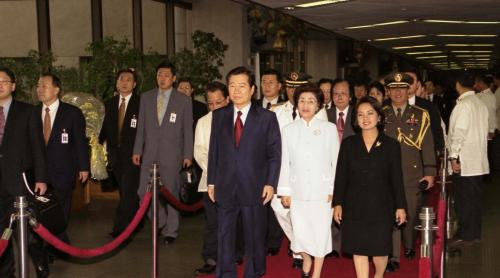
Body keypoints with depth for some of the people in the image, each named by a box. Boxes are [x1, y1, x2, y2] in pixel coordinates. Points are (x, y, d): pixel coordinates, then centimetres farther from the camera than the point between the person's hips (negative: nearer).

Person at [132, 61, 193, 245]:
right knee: (144, 193, 1)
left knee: (171, 193, 3)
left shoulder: (184, 100, 1)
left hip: (171, 154, -3)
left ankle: (170, 231, 16)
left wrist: (188, 155, -3)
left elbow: (188, 130, 1)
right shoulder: (146, 98, 9)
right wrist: (137, 150, 5)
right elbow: (141, 126, 10)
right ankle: (161, 222, 23)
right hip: (149, 153, 3)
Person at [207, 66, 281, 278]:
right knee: (224, 235, 7)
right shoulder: (219, 116, 9)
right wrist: (211, 181, 6)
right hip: (225, 187, 2)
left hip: (254, 187, -2)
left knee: (254, 236, 9)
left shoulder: (267, 117, 1)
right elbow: (213, 150, 10)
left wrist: (270, 183, -7)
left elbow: (275, 153, -1)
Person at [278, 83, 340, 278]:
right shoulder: (289, 130, 5)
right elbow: (284, 163, 6)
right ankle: (306, 260, 32)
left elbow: (336, 161, 1)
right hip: (297, 191, 1)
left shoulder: (329, 128, 1)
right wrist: (284, 191, 3)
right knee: (300, 233, 1)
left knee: (320, 233, 3)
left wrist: (334, 190, -2)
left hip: (322, 191, -1)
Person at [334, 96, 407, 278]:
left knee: (380, 248, 6)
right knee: (358, 249, 4)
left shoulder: (391, 145, 1)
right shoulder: (348, 144, 3)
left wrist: (400, 206, 0)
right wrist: (337, 203, -1)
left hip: (381, 205, -1)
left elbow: (397, 178, 2)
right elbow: (341, 176, 3)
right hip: (354, 206, 1)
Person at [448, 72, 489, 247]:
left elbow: (459, 133, -19)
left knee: (463, 199, 1)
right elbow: (485, 131, 14)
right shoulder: (481, 104, 10)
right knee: (474, 198, 13)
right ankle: (474, 233, 21)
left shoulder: (463, 105, -14)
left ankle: (466, 235, 8)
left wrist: (454, 157, -16)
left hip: (464, 161, -8)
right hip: (479, 161, 8)